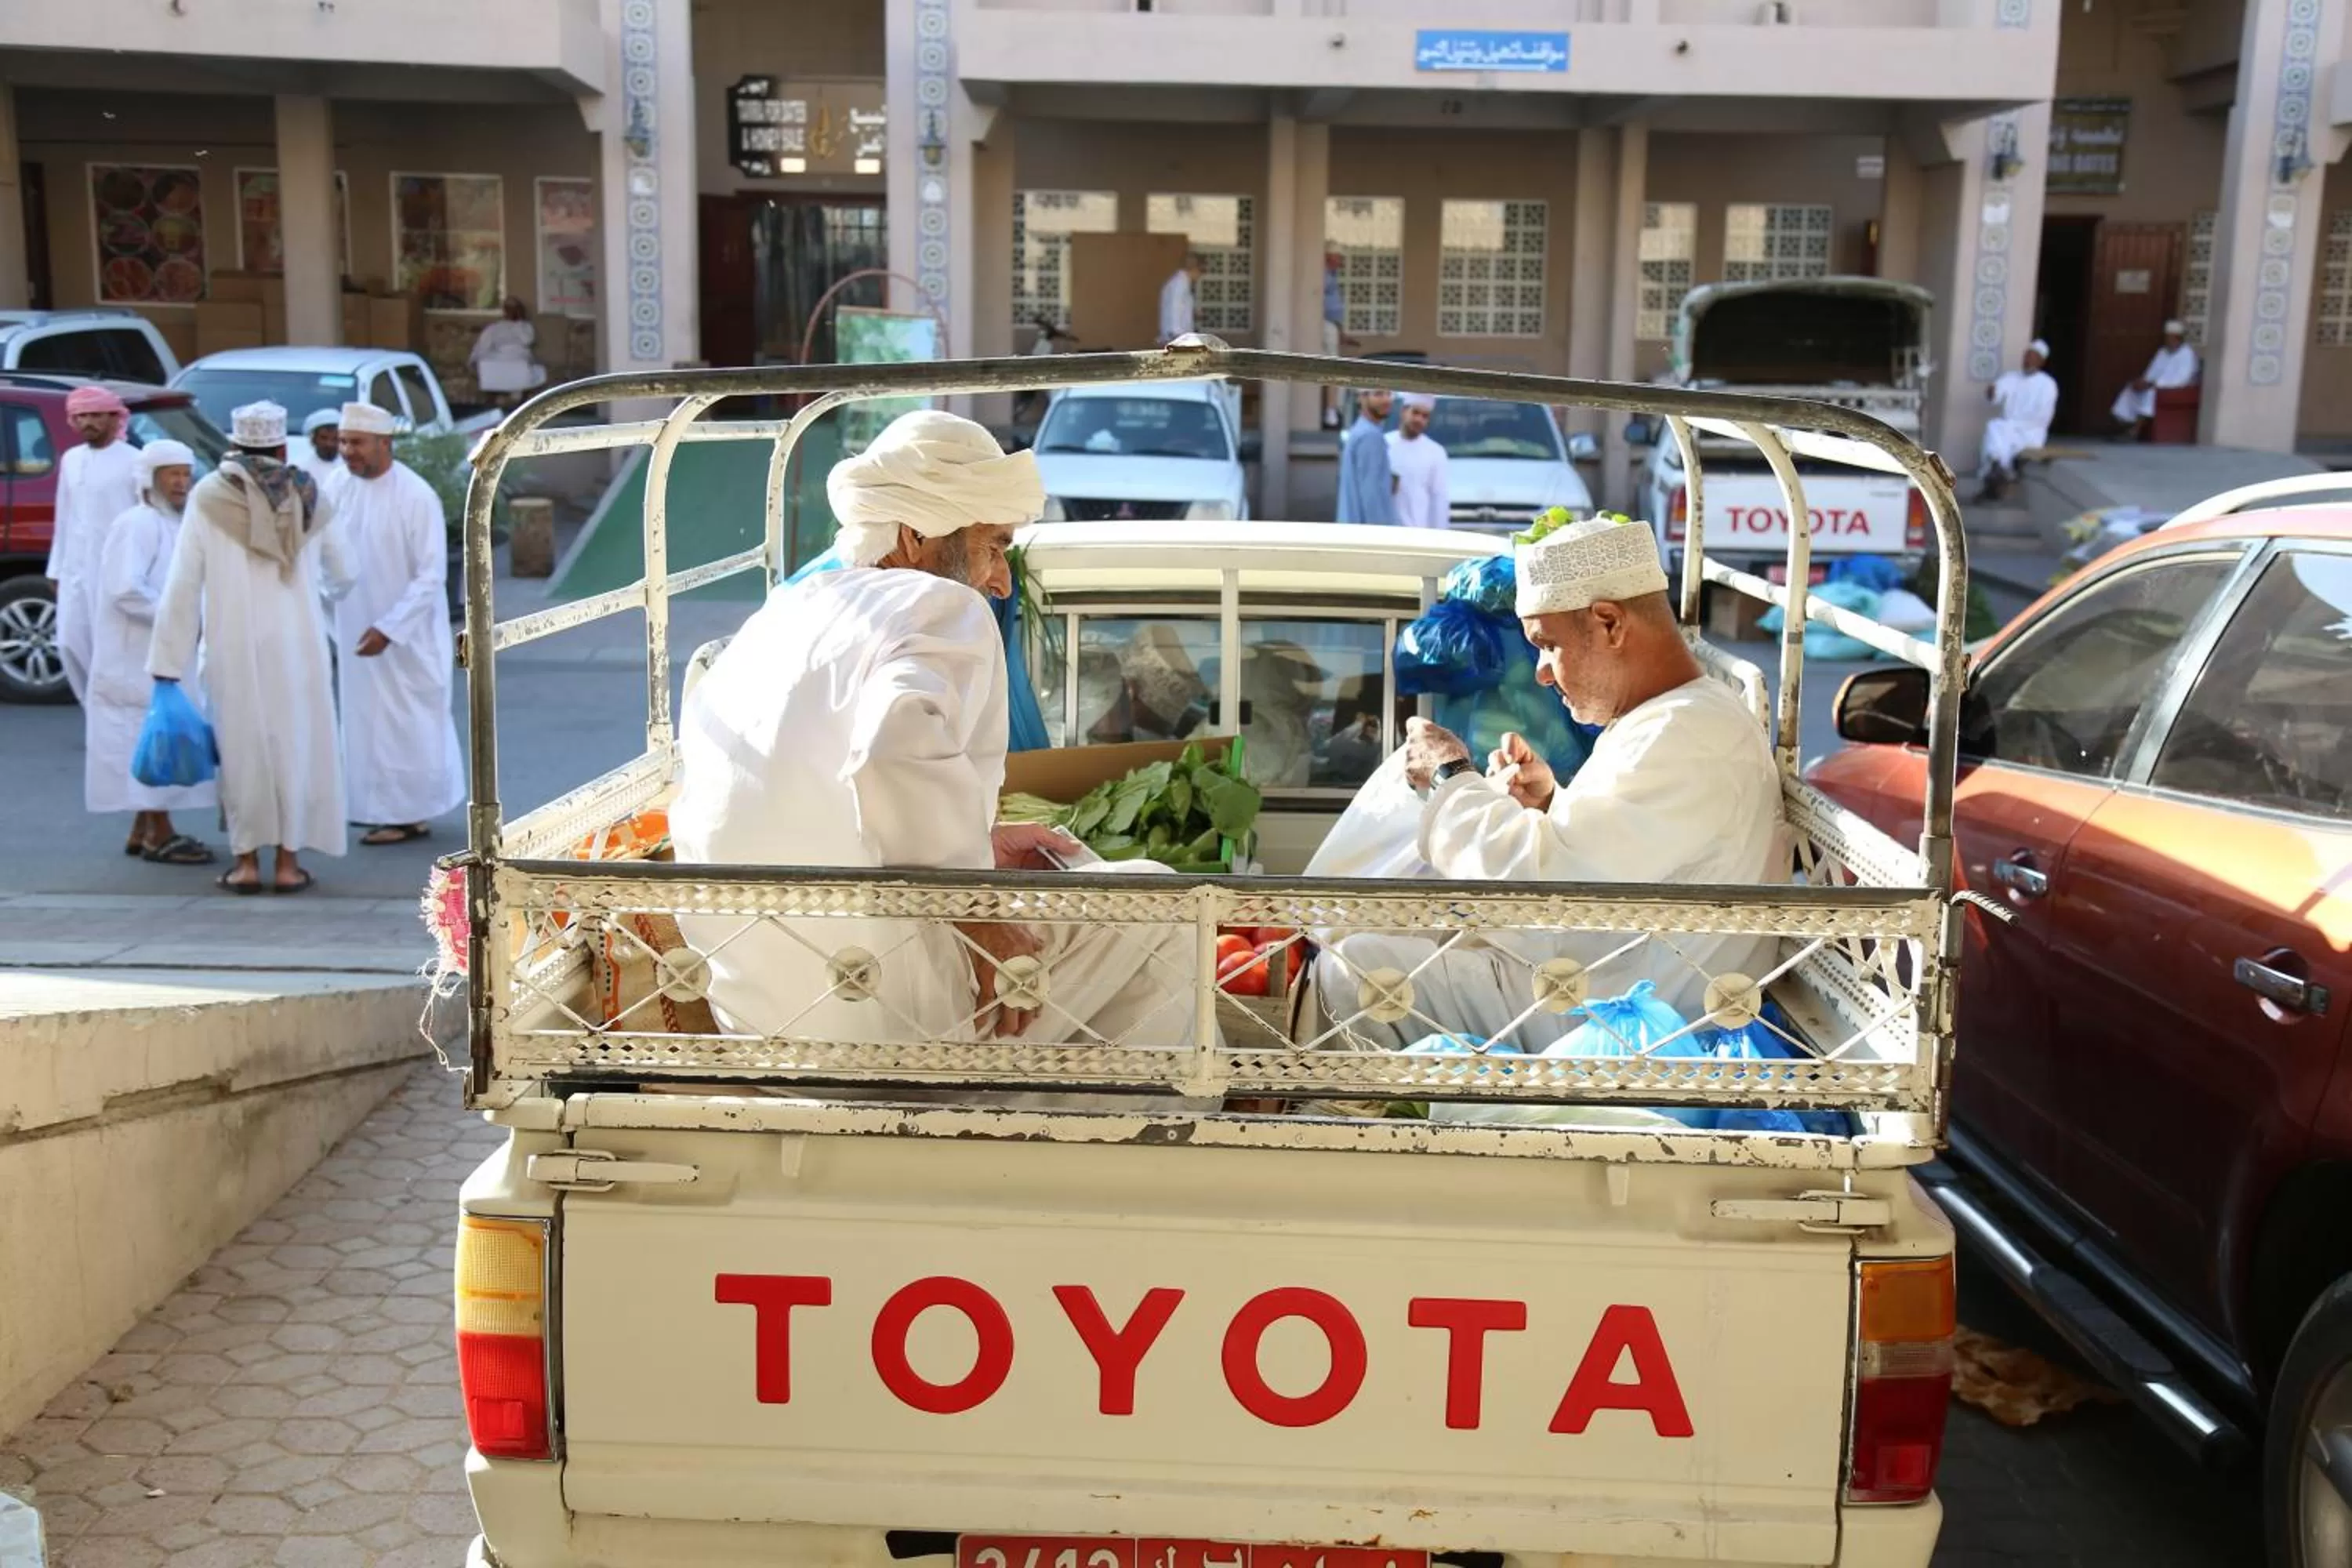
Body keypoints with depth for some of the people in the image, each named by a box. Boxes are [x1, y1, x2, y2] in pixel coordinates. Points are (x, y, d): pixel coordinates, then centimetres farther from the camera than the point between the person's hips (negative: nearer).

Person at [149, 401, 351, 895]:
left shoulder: (208, 496, -2)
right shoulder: (308, 496, 5)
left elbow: (184, 583, -4)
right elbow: (341, 576, 14)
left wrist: (168, 656, -1)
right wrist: (333, 590, 38)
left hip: (233, 644, -1)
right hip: (297, 642, 1)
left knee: (243, 744, 8)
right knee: (295, 742, 8)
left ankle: (247, 861, 11)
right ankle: (288, 860, 9)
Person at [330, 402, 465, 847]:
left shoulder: (416, 497, -17)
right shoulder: (341, 490, 1)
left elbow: (431, 576, -18)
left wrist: (389, 629, -23)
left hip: (408, 637, -6)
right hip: (357, 631, 6)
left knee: (407, 722, 3)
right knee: (368, 721, 14)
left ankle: (409, 814, 14)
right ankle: (386, 808, 27)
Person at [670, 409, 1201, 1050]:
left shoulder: (782, 615, 13)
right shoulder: (943, 609, -11)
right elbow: (900, 750, -32)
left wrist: (974, 846, 14)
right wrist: (983, 920, -21)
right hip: (873, 1022, -8)